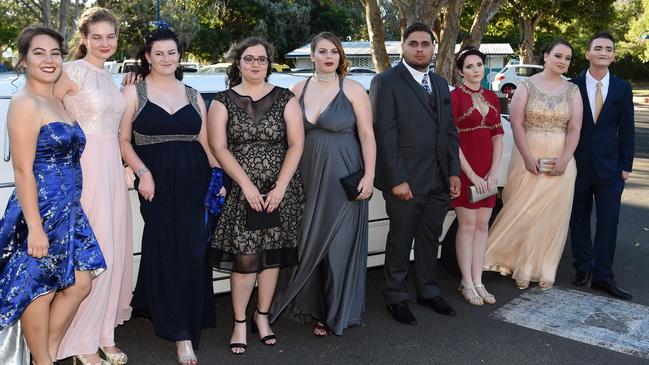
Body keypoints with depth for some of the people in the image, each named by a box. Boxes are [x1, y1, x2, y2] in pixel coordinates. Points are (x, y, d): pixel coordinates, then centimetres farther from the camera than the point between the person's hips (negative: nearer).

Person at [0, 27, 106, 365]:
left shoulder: (55, 102, 14)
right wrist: (34, 227, -20)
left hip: (67, 210, 9)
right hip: (40, 210, -9)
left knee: (80, 283, 11)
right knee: (39, 290, 5)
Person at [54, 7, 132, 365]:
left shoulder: (109, 77, 15)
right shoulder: (73, 71, -7)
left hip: (112, 167, 7)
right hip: (85, 168, -7)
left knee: (114, 251, 9)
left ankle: (104, 334, 20)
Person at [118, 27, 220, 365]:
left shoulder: (192, 95, 14)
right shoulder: (134, 92, 4)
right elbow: (122, 139, 0)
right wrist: (143, 172, -13)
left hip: (193, 181, 3)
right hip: (157, 182, -3)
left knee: (192, 252, 0)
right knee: (168, 251, -1)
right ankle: (182, 332, 9)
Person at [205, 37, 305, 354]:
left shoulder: (285, 99, 4)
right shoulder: (223, 101, 3)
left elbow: (296, 144, -1)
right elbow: (218, 147, -5)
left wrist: (280, 187, -10)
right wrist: (247, 185, -13)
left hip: (279, 191, 2)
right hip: (240, 191, -1)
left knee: (272, 254, 7)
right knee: (244, 257, -5)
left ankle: (262, 316, 23)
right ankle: (239, 323, 10)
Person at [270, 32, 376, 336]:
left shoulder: (353, 89, -3)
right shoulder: (299, 89, 7)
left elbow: (367, 135, -5)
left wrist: (369, 175, -12)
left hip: (343, 177, -3)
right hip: (307, 176, 4)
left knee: (338, 244, 3)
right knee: (307, 241, 7)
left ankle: (336, 314, 17)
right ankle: (311, 303, 26)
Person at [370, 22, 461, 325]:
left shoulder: (440, 84, 14)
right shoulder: (386, 82, -7)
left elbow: (450, 130, 15)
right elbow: (385, 134, -13)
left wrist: (454, 172, 7)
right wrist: (397, 180, -17)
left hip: (439, 180, 6)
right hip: (406, 180, -6)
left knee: (430, 237, 16)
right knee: (401, 240, 7)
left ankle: (428, 290, 32)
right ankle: (396, 297, 22)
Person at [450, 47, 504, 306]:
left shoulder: (491, 97, 10)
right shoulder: (455, 97, -8)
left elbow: (497, 134, 8)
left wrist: (494, 170, -4)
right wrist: (471, 174, -15)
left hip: (488, 170, 6)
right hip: (464, 168, -5)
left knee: (482, 225, 8)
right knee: (468, 226, 1)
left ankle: (477, 282, 17)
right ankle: (467, 284, 11)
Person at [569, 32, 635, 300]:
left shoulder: (622, 89, 3)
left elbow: (626, 129, 4)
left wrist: (626, 165, 0)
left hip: (610, 167, 1)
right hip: (578, 164, 0)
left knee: (608, 221, -2)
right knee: (579, 220, 9)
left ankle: (602, 276, 4)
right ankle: (583, 268, 23)